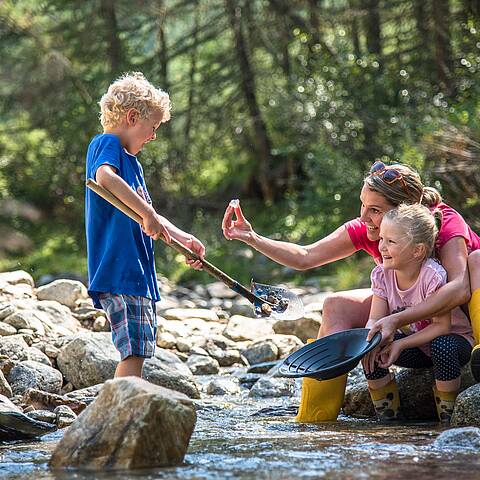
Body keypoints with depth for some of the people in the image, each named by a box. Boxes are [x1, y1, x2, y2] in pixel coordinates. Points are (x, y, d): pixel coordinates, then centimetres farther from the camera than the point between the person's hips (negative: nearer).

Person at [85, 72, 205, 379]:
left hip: (138, 273, 10)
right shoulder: (107, 144, -6)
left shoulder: (132, 160, 24)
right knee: (134, 351, -15)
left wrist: (184, 239, 11)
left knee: (139, 349, 13)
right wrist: (147, 213, -29)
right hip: (118, 269, -10)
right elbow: (105, 178, -30)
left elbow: (150, 220, 25)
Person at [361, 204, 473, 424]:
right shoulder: (382, 274, -10)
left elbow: (441, 326, -27)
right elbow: (375, 320, -11)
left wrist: (401, 344, -34)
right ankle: (387, 417, -3)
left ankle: (447, 419, -22)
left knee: (442, 345, -39)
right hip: (416, 348, 5)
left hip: (455, 339, -5)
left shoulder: (433, 276, -28)